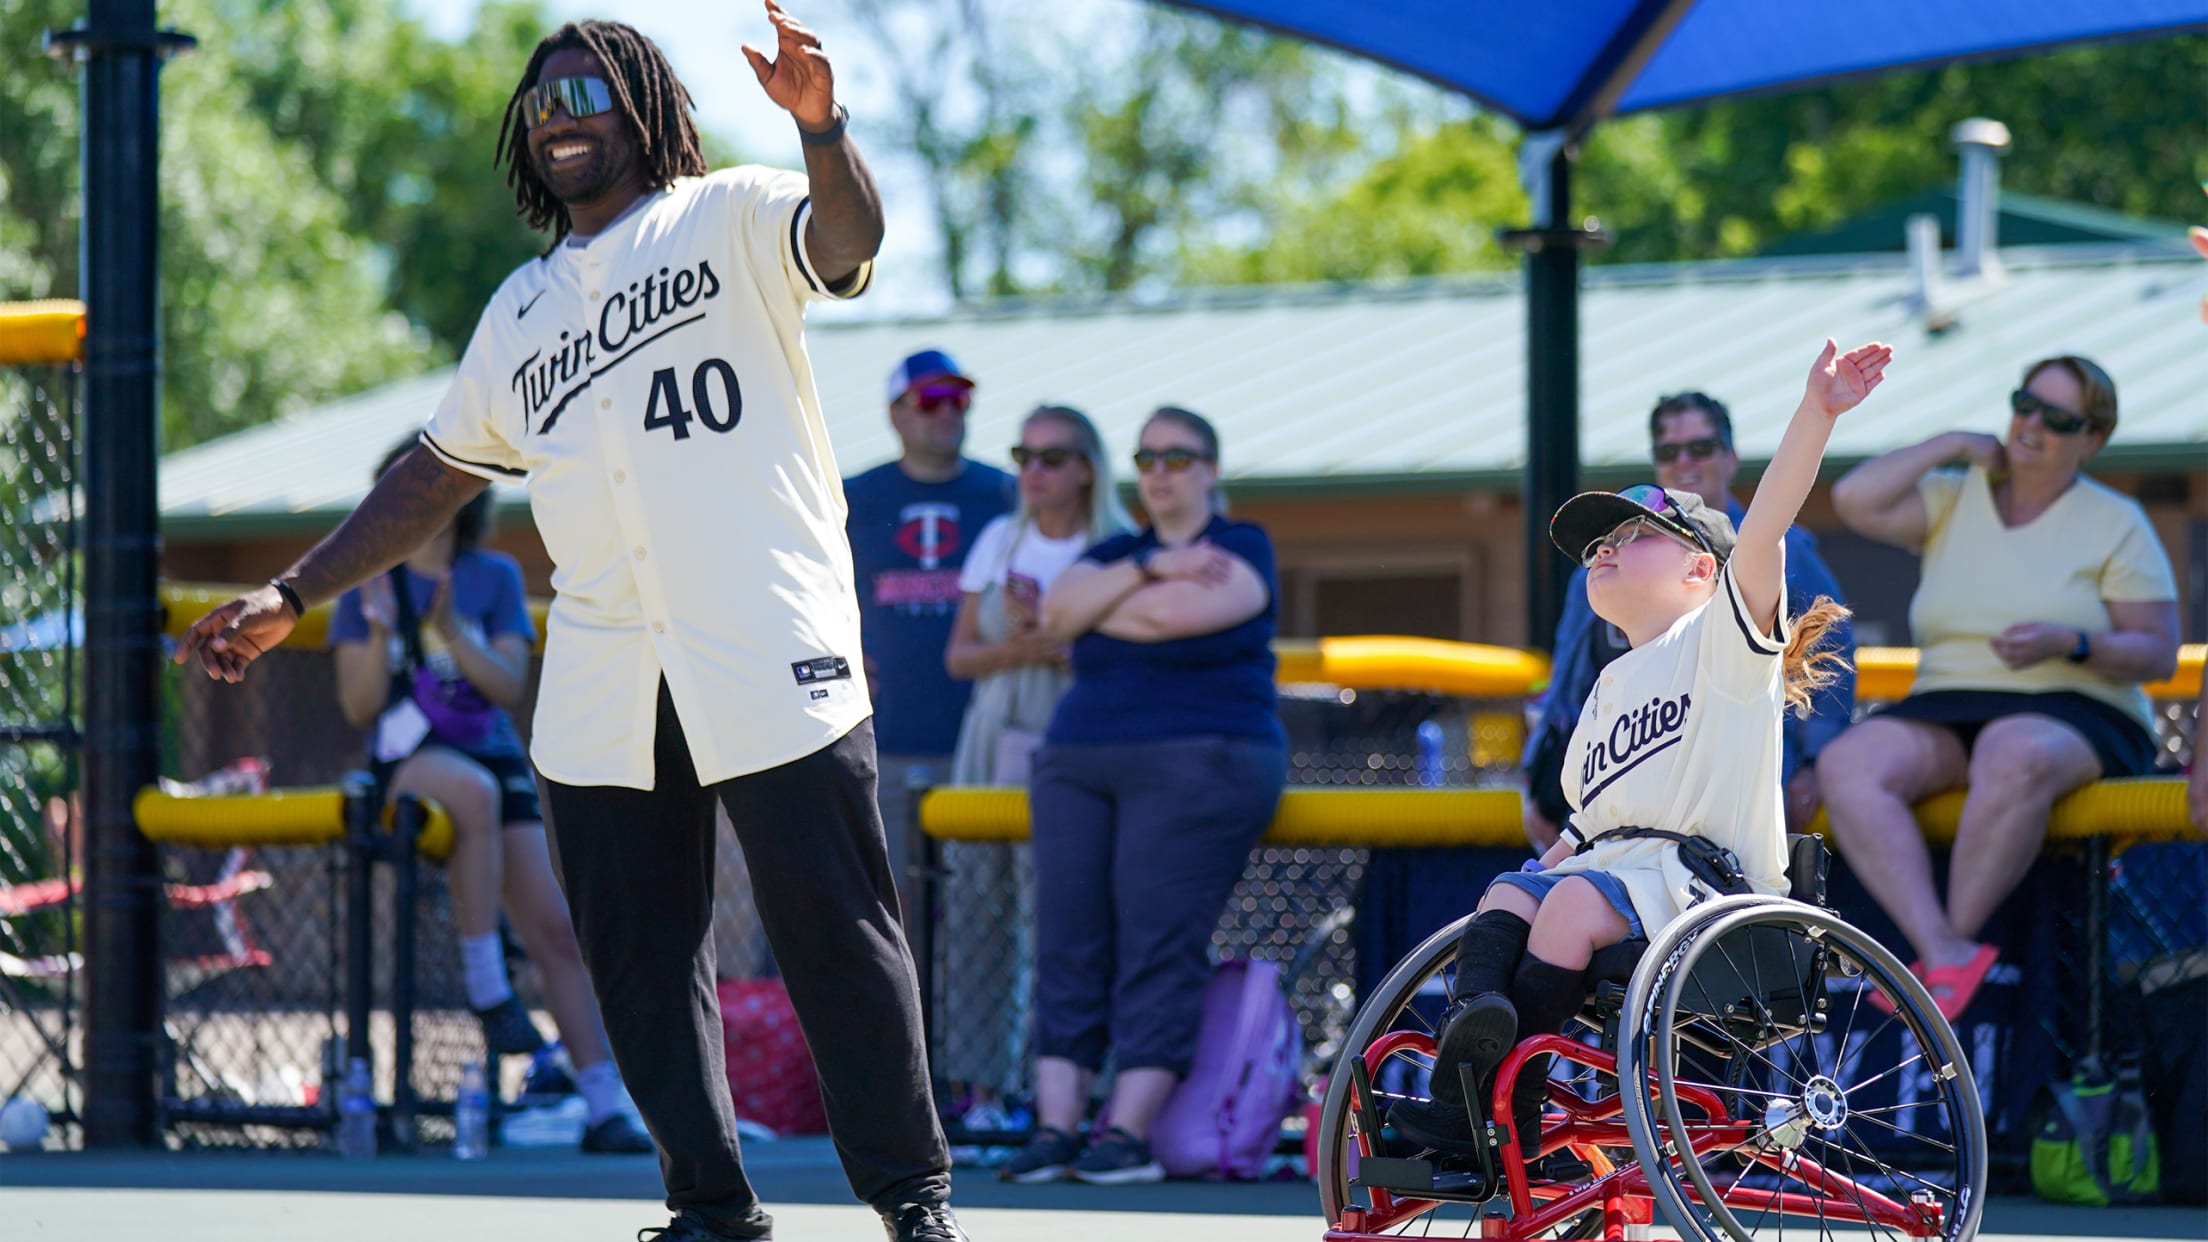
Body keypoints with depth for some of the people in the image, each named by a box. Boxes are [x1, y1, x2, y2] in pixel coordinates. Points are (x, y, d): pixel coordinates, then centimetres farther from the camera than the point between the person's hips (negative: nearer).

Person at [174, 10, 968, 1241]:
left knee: (837, 930, -6)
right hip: (602, 683, 6)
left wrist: (821, 127, -37)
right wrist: (292, 597, 23)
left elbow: (849, 238, -16)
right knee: (637, 954, 2)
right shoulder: (522, 309, 22)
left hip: (770, 653, -5)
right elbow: (435, 475, 28)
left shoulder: (730, 218, 5)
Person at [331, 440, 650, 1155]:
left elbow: (512, 688, -2)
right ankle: (483, 983, -28)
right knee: (476, 790, -38)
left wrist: (452, 630, -16)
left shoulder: (496, 578, 9)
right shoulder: (367, 581, 5)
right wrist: (381, 631, -17)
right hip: (409, 764, -3)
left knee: (554, 928, -10)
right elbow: (359, 708, -2)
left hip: (497, 762, 3)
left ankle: (606, 1109, -11)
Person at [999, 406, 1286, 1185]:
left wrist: (1098, 608, 3)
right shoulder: (1113, 552, 21)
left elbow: (1178, 614, -14)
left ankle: (1128, 1132, -19)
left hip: (1198, 763, -6)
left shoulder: (1241, 547, 5)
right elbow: (1058, 611, 1)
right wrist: (1148, 569, -9)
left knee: (1159, 944, -15)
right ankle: (1055, 1127, -12)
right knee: (1067, 938, -7)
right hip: (1080, 761, 6)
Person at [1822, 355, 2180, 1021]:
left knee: (2016, 758, -42)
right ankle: (1946, 953, -41)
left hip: (2073, 716, -4)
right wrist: (1951, 445, 6)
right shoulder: (1954, 499, 15)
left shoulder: (2117, 523, 6)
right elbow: (1854, 499, -2)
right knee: (1848, 763, -29)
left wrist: (2070, 644, -17)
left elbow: (2159, 654, 1)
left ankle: (1951, 945, -31)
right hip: (1945, 710, 4)